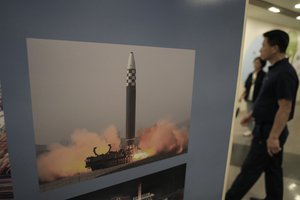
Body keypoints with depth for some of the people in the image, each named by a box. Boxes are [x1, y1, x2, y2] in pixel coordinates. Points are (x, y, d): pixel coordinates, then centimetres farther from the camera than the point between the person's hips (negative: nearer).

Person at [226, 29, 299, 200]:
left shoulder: (285, 73, -20)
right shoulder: (275, 70, 10)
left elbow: (285, 108, -24)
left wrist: (273, 136, -24)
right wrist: (253, 114, 22)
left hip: (269, 130, -9)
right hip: (267, 128, 9)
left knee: (250, 169, 4)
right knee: (272, 169, 19)